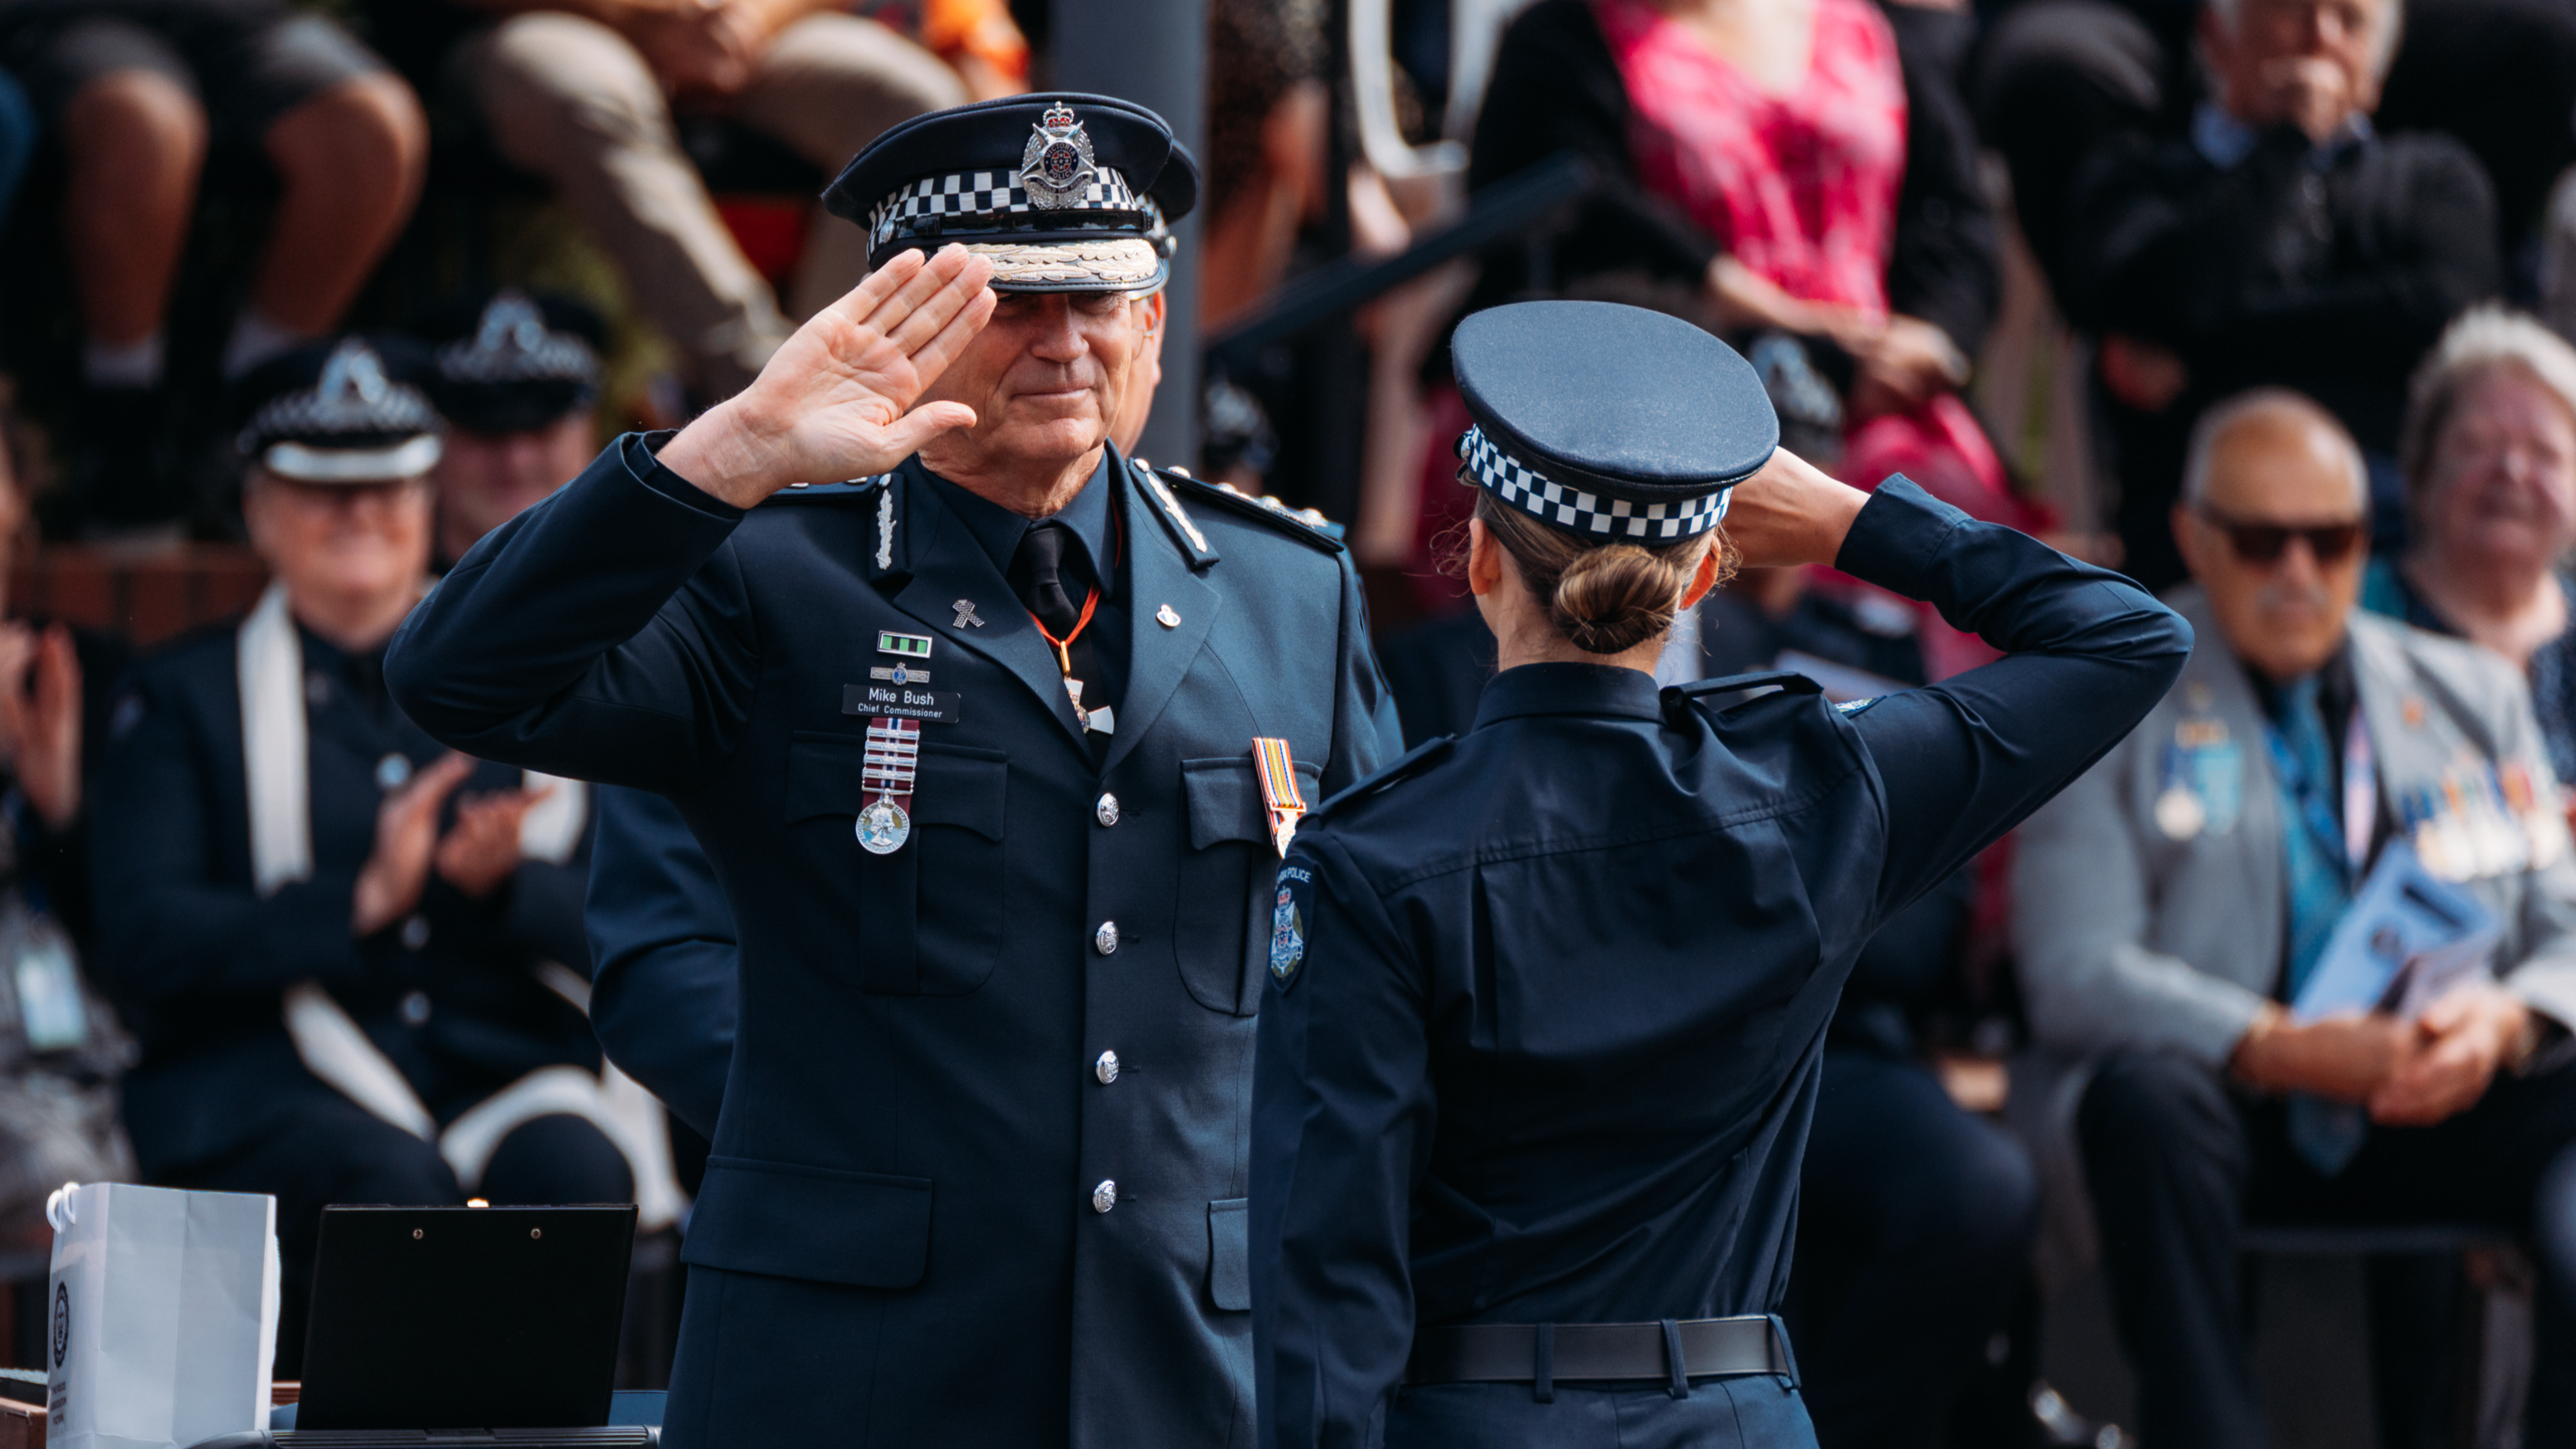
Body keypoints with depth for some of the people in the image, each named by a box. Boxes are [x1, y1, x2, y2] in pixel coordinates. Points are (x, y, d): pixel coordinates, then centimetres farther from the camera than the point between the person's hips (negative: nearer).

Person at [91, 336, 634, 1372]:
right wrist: (362, 900, -16)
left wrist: (504, 881, -13)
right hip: (268, 1086, -2)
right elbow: (145, 948, -3)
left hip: (498, 1073, 2)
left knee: (578, 1172, -33)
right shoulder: (184, 698, 11)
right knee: (393, 1185, -36)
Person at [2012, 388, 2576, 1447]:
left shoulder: (2474, 695, 18)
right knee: (2143, 1092, -36)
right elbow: (2073, 977, -8)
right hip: (2232, 1106, -3)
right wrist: (2291, 1049, -22)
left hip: (2442, 1114, 3)